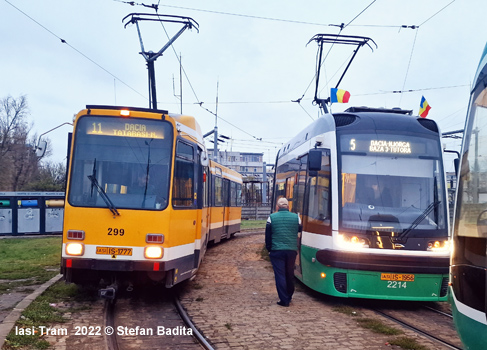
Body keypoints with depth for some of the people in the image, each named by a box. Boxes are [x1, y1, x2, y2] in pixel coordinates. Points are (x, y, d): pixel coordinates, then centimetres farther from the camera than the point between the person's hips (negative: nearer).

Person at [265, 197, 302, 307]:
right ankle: (289, 297, 29)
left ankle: (284, 300, -2)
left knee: (280, 275, 1)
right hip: (292, 250, 2)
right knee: (290, 274, 16)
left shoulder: (272, 217, -3)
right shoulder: (296, 217, 2)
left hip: (276, 251, -2)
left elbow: (267, 236, 1)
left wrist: (269, 248, 11)